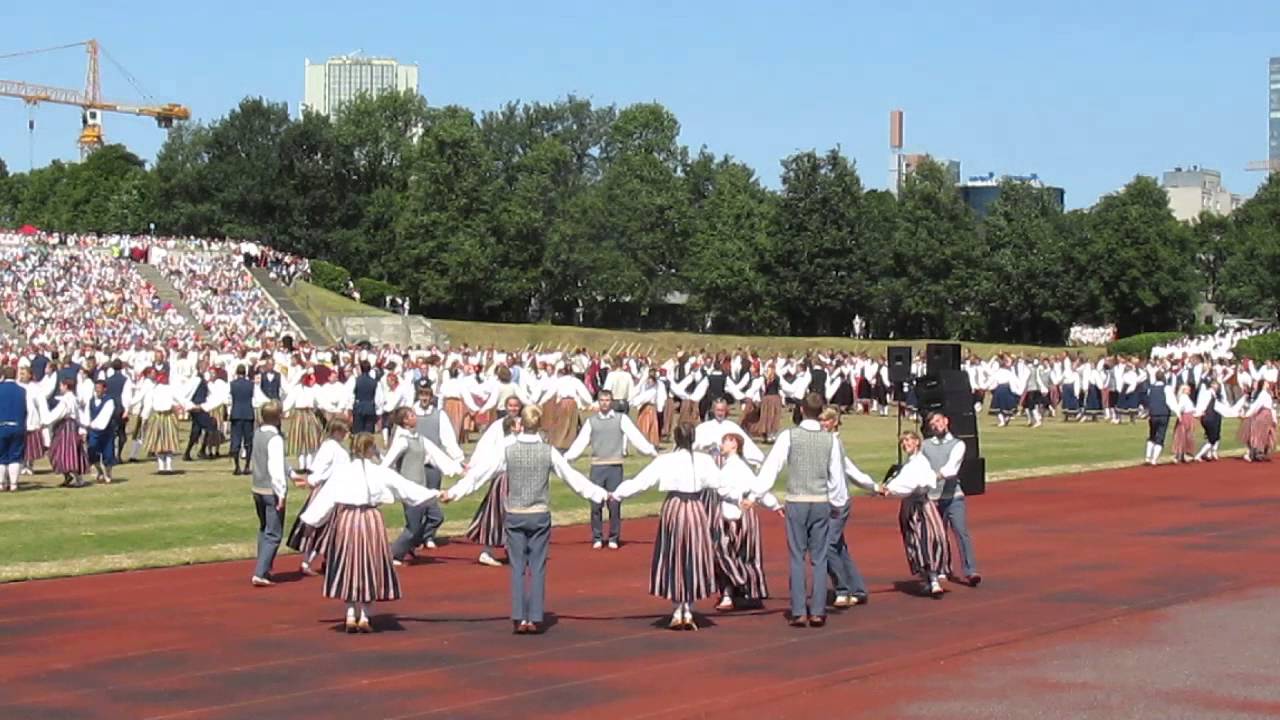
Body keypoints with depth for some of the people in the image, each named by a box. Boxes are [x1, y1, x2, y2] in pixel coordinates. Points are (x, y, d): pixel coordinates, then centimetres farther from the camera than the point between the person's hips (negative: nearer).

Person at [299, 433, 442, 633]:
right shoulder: (381, 473, -4)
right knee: (370, 570, 10)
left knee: (349, 568, 14)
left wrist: (309, 519, 10)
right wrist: (434, 494, 10)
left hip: (345, 520, 2)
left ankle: (351, 615, 9)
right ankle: (364, 616, 6)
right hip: (370, 521, -1)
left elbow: (325, 498, 1)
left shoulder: (341, 472, -1)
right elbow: (406, 488, 0)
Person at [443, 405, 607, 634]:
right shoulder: (548, 451, -6)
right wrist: (600, 494, 8)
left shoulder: (508, 450, -7)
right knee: (538, 568, 5)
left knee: (517, 567, 5)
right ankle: (535, 618, 3)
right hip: (540, 515, 0)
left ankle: (519, 618, 0)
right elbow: (572, 476, -2)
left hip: (515, 515, 0)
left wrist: (453, 492, 5)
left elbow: (480, 473, -4)